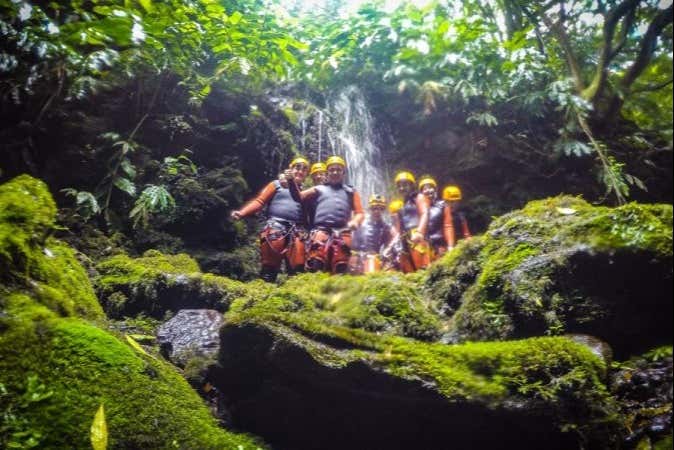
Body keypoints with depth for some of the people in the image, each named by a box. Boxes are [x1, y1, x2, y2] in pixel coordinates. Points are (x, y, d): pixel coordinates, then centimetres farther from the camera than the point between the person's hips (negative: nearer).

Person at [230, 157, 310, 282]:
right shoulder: (277, 184, 20)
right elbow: (259, 201, 7)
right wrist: (242, 213, -7)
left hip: (298, 229, 2)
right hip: (276, 224, -2)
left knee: (297, 266, -10)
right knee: (270, 264, -13)